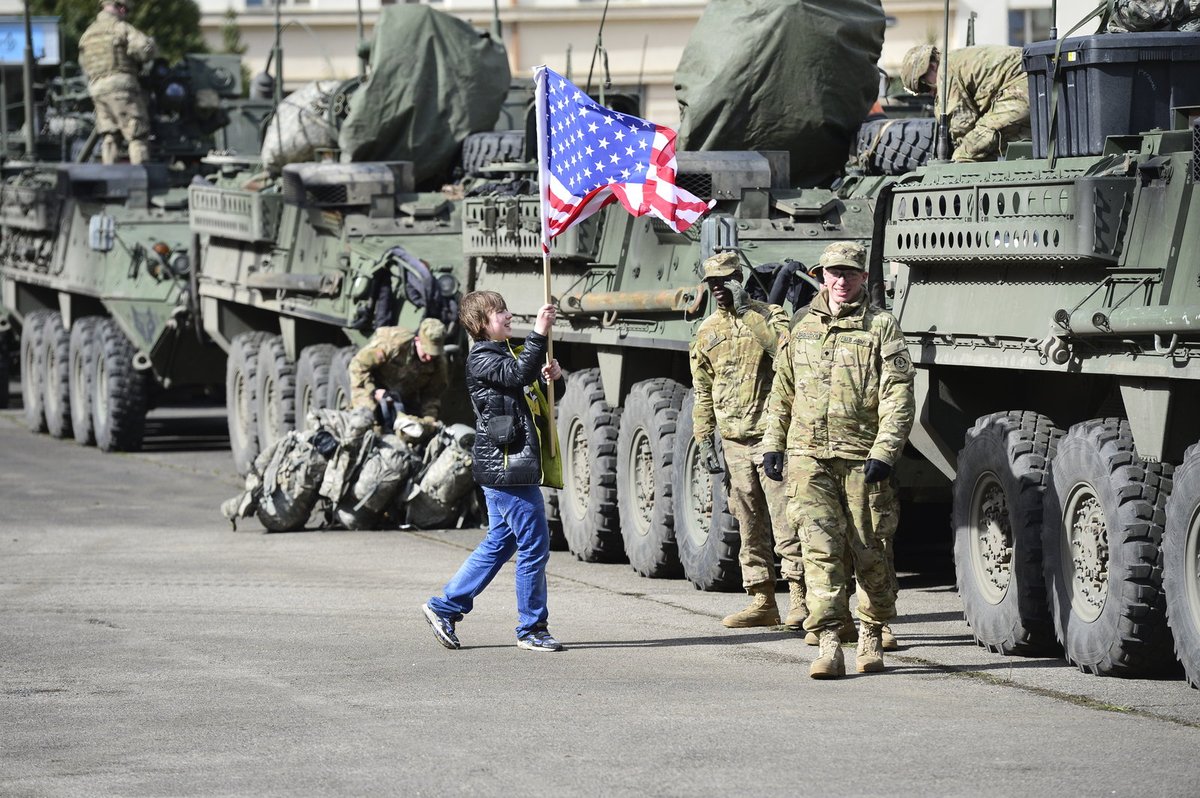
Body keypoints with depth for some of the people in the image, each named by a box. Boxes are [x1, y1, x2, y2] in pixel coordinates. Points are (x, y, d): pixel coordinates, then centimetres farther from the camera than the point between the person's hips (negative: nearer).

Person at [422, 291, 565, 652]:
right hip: (508, 466, -10)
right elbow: (518, 375, -26)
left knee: (499, 543, 15)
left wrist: (553, 378, 1)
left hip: (506, 469, 10)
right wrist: (539, 335, -30)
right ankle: (532, 629, 1)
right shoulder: (481, 358, -8)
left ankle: (444, 608, 20)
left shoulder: (507, 353, 21)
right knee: (534, 544, -6)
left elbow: (543, 392, 23)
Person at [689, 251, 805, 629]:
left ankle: (801, 598, -6)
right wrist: (704, 441, 11)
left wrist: (748, 313, -20)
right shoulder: (707, 333, 13)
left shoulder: (768, 316, 0)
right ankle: (762, 601, 11)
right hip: (734, 442, 5)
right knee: (750, 526, 7)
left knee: (785, 520, -8)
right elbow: (702, 393, 16)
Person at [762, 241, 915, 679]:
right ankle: (828, 643, -11)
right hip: (808, 457, 2)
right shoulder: (803, 328, 14)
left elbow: (898, 396, -6)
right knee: (820, 548, -8)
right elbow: (782, 392, 22)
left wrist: (883, 453, -15)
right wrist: (772, 444, 15)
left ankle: (872, 635, 22)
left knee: (870, 553, 5)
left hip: (862, 458, -2)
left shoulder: (881, 327, 1)